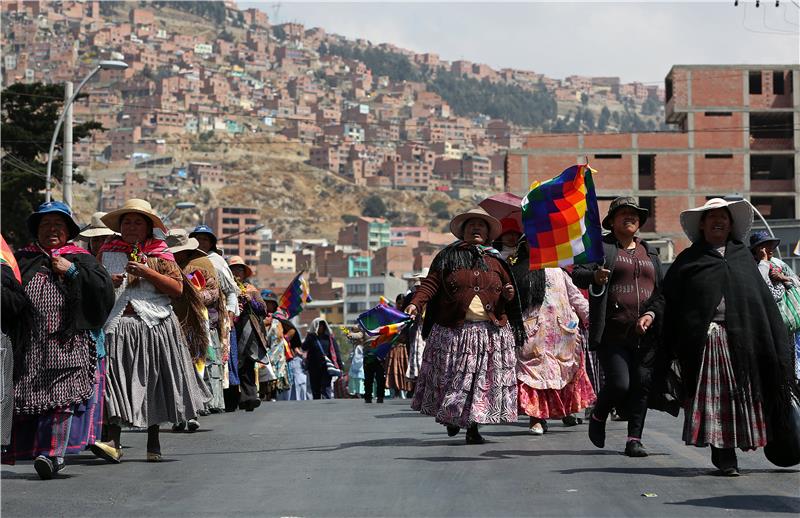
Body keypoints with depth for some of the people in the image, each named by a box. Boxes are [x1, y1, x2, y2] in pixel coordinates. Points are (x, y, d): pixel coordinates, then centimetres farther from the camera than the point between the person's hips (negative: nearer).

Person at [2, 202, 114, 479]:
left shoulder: (81, 259, 13)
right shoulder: (23, 260, 17)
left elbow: (104, 289, -1)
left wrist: (73, 271, -5)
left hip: (69, 345, -2)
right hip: (31, 346, 2)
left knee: (63, 396, -13)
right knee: (27, 394, 0)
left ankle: (52, 452, -17)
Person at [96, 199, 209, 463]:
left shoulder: (160, 254, 10)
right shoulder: (107, 252, 15)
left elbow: (177, 288, -1)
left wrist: (147, 272, -11)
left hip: (153, 325, 0)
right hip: (117, 325, 0)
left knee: (152, 383, 3)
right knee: (115, 381, -13)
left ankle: (153, 442, 15)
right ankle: (114, 442, -21)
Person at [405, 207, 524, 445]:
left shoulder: (496, 261, 15)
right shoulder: (448, 256, 8)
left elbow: (510, 289, 22)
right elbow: (431, 283, -2)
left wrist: (509, 294, -2)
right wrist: (416, 302, -18)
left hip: (491, 331, 2)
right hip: (454, 330, -2)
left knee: (483, 379, -5)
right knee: (453, 378, 1)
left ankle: (473, 426, 0)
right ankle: (452, 418, 24)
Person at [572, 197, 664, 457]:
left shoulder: (649, 251, 18)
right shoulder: (600, 246, 4)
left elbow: (662, 289, 16)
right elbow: (577, 274, -7)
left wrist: (652, 314, -3)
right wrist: (594, 276, -30)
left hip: (646, 332, 4)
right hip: (613, 333, -4)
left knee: (642, 385, 0)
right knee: (619, 384, -10)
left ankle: (634, 438, 8)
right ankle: (598, 417, 19)